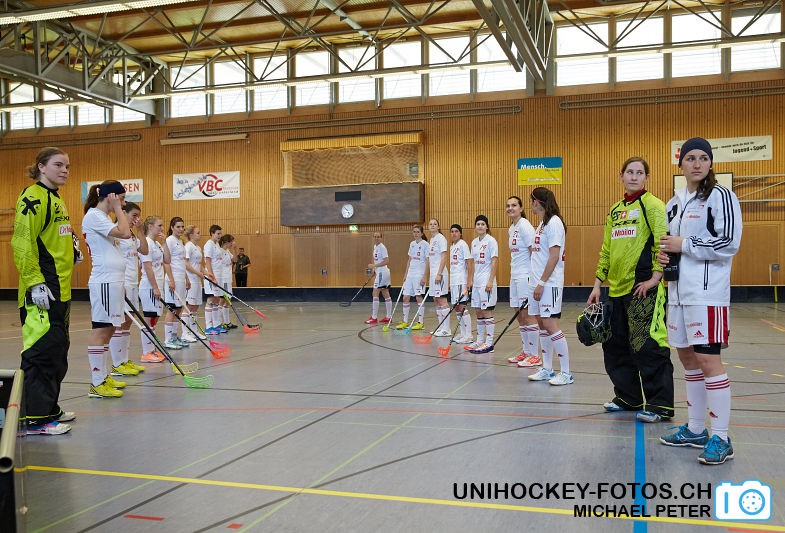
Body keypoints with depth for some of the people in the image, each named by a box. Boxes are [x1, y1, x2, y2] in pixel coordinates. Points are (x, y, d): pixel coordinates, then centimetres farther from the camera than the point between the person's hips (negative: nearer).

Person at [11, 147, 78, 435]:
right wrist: (35, 283, -22)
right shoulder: (33, 197, -11)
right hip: (41, 291, -10)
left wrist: (72, 248, 15)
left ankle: (49, 408, 27)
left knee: (57, 350, 15)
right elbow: (22, 243, -19)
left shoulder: (56, 198, 18)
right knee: (43, 349, -8)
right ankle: (35, 418, -1)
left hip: (60, 290, 10)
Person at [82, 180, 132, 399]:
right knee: (100, 329, -7)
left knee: (107, 330, 13)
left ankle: (103, 377, 20)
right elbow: (124, 233, -22)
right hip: (104, 282, -10)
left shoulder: (103, 216, 20)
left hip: (113, 281, 10)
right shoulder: (93, 215, -10)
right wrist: (117, 208, -10)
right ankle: (96, 384, -4)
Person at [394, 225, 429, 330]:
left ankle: (420, 323, 5)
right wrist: (405, 274, 14)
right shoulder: (412, 244, 13)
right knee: (405, 297, 5)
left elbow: (427, 261, -10)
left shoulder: (425, 244, -7)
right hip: (410, 274, 7)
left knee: (419, 297, -4)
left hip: (419, 274, -7)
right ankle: (405, 322, 14)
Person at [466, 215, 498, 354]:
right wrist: (471, 280, 16)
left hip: (486, 280, -8)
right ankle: (480, 340, 20)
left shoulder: (491, 241, -9)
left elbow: (495, 262, -14)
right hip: (477, 280, 8)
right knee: (478, 311, 11)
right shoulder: (474, 242, 13)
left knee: (486, 311, -7)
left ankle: (489, 343, -3)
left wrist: (490, 281, -19)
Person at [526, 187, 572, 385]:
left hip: (549, 284, -9)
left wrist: (542, 283, -18)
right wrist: (535, 281, 15)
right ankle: (547, 369, 18)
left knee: (550, 324, -9)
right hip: (537, 282, 9)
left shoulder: (554, 222, -12)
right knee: (542, 325, 10)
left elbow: (554, 256, -18)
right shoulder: (542, 224, 17)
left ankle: (566, 373, -3)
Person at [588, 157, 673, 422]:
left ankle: (660, 405, 5)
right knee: (615, 345, 12)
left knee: (648, 346, -7)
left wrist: (655, 278, -18)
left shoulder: (652, 205, -4)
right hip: (617, 289, 8)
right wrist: (598, 283, 15)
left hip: (643, 287, -8)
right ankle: (628, 397, 27)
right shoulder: (614, 210, 17)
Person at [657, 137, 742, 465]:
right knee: (687, 358, 12)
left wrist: (684, 245, -13)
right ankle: (695, 429, 23)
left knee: (707, 359, -11)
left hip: (707, 292, -8)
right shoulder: (675, 202, 16)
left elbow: (729, 243, -13)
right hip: (678, 290, 8)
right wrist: (664, 254, 6)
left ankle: (720, 439, -3)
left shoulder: (720, 196, -5)